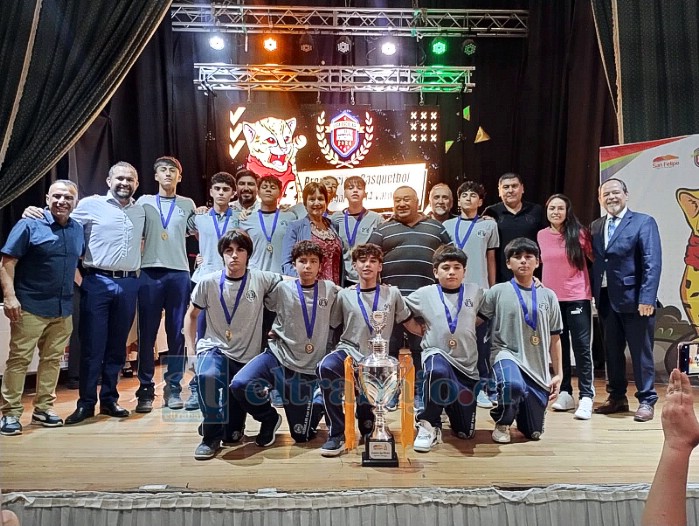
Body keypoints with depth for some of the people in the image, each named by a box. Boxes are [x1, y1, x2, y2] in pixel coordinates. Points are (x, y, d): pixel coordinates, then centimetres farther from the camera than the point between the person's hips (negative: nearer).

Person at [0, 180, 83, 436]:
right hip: (30, 306, -5)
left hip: (63, 309, 5)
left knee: (53, 359, 11)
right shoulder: (29, 225, -5)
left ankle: (43, 408, 23)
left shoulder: (78, 230, 9)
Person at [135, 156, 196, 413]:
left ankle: (173, 388, 11)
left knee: (177, 333, 2)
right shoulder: (144, 202, 12)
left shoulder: (188, 205, 13)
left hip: (179, 273, 1)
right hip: (150, 272, 0)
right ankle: (145, 390, 9)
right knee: (147, 334, 1)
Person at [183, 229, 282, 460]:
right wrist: (191, 348, 4)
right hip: (214, 348, 0)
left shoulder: (260, 279, -6)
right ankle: (212, 436, -14)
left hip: (247, 356, 1)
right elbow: (191, 315, 10)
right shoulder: (208, 282, -3)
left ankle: (231, 430, 40)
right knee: (207, 376, -36)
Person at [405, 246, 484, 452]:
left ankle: (448, 403, 38)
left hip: (467, 364, 3)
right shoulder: (424, 294, 0)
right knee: (438, 371, -43)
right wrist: (423, 329, 2)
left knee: (465, 432, 5)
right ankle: (428, 423, -18)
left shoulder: (475, 292, 4)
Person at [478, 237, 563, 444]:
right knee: (513, 384, -40)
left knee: (533, 433, 6)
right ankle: (502, 423, -6)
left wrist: (558, 374, 10)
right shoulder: (497, 292, -2)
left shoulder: (548, 296, 7)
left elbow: (554, 339, 11)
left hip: (538, 368, 4)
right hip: (507, 356, -3)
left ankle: (518, 409, 43)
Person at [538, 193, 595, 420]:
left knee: (582, 348, -4)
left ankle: (586, 398, 1)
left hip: (577, 298, -3)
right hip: (551, 299, 3)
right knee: (559, 347, 10)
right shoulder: (541, 236, 4)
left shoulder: (579, 233, -4)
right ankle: (565, 393, 19)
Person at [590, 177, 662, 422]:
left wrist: (647, 298, -18)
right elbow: (594, 262, 10)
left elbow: (653, 263, -11)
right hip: (606, 300, 5)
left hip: (634, 299, -5)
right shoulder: (595, 227, 13)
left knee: (641, 353, 2)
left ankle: (646, 401, 14)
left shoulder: (643, 222, -3)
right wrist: (594, 294, 1)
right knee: (612, 352, 13)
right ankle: (617, 397, 26)